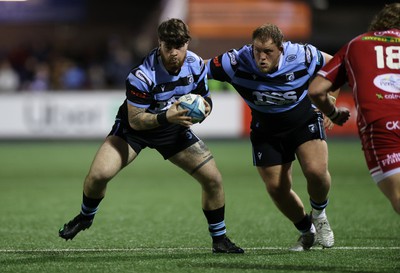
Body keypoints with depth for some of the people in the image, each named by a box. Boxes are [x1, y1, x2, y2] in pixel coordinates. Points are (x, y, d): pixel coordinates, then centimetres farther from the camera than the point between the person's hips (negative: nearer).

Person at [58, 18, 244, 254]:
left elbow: (204, 96, 3)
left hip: (175, 129, 4)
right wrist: (166, 117, -41)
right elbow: (135, 120, -26)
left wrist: (205, 105, -22)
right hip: (135, 128, -4)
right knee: (99, 174, -22)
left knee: (213, 179, -7)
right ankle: (85, 217, 12)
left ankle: (220, 239, 14)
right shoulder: (142, 75, -31)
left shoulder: (196, 65, -16)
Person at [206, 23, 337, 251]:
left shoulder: (302, 57, -27)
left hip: (305, 121, -2)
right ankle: (307, 232, 26)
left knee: (316, 171, -24)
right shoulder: (236, 63, -28)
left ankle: (319, 215, 9)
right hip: (266, 132, 2)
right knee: (277, 189, -2)